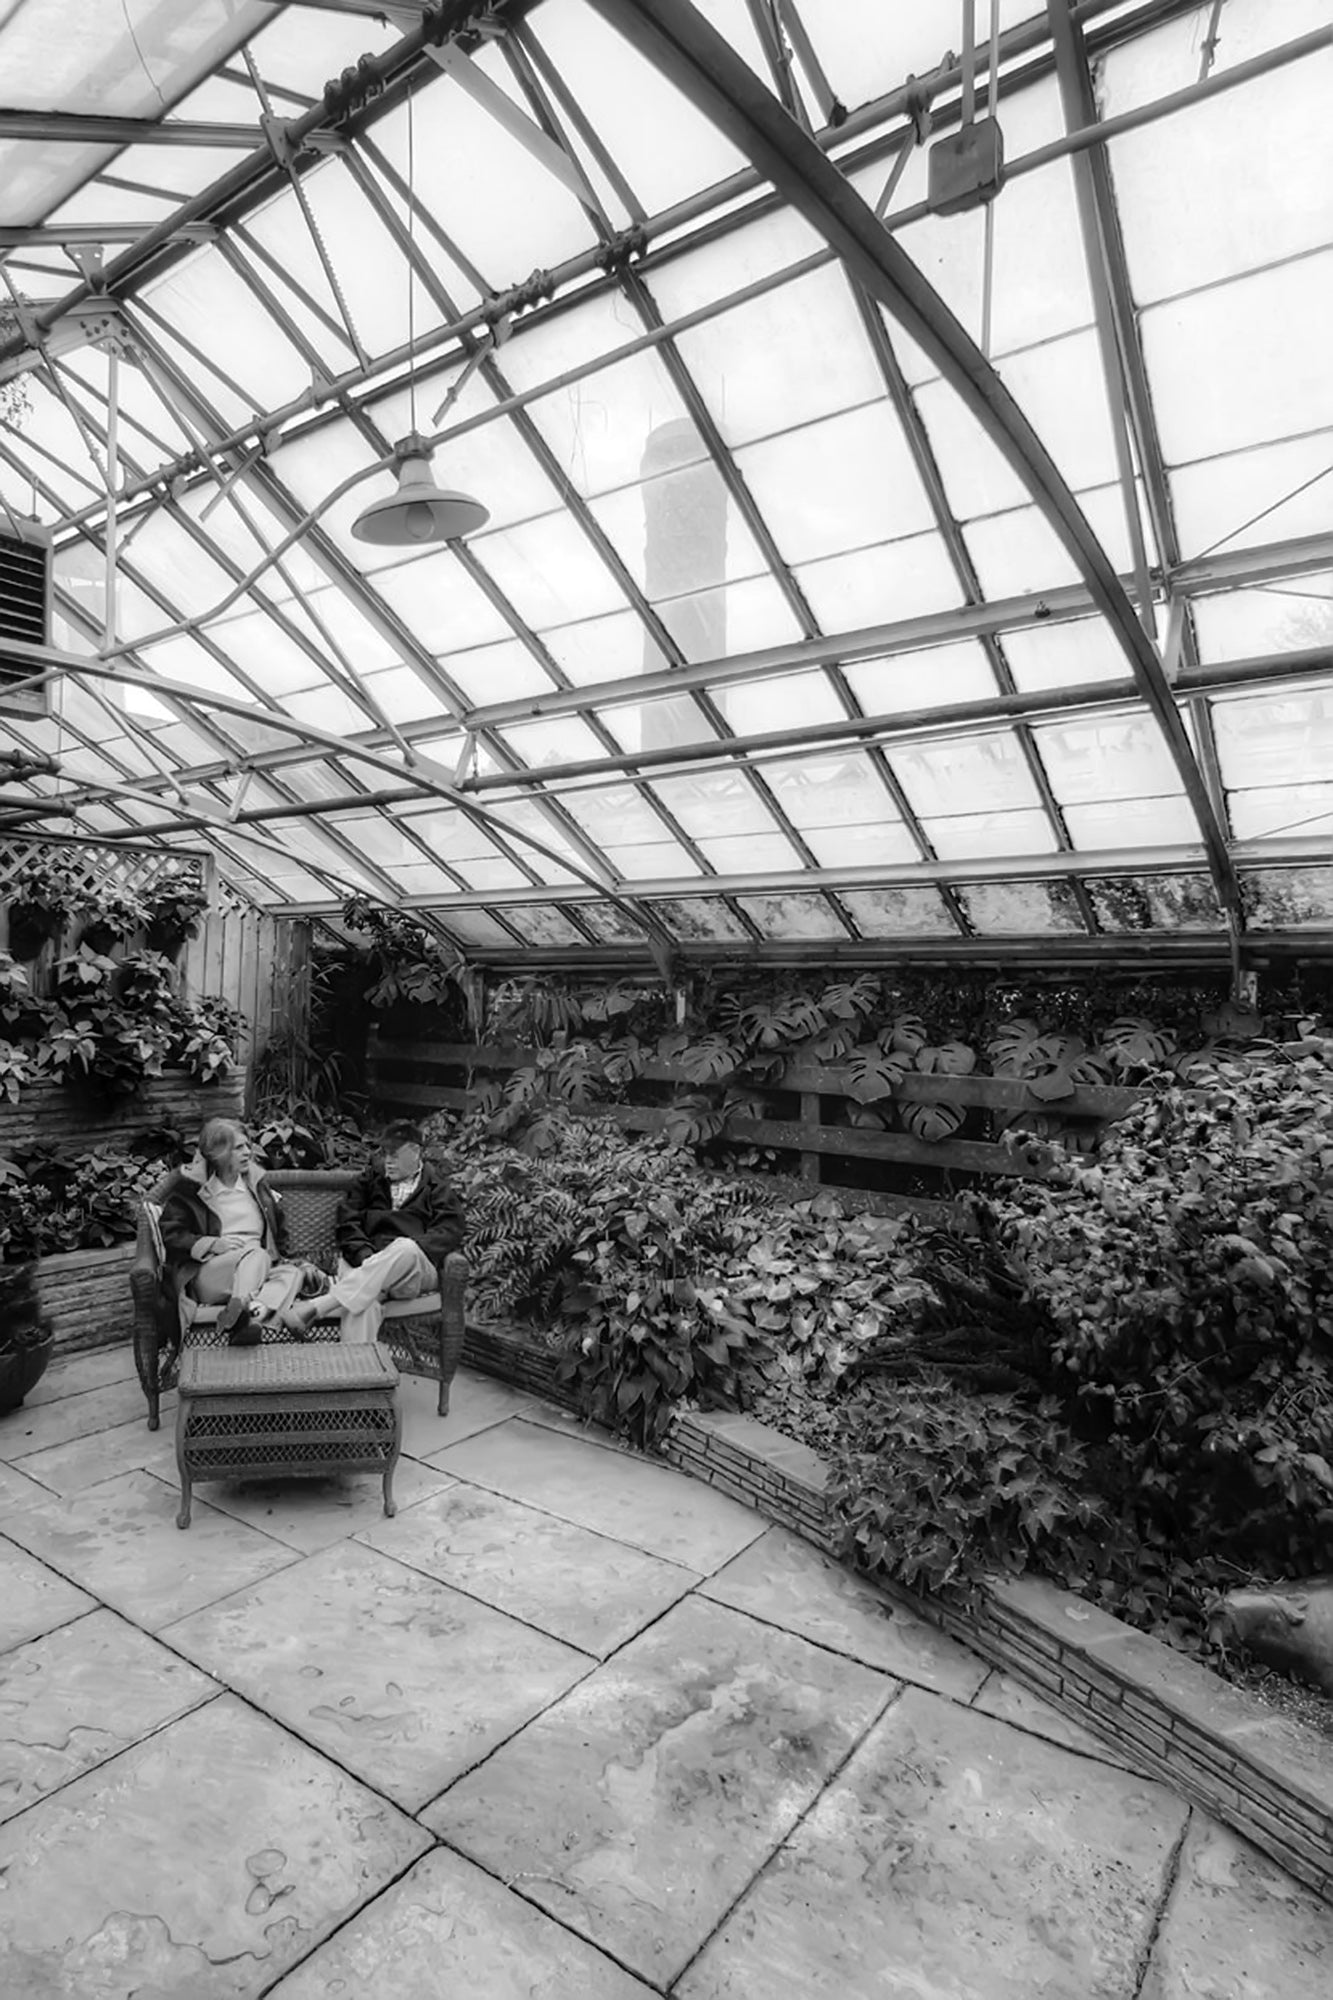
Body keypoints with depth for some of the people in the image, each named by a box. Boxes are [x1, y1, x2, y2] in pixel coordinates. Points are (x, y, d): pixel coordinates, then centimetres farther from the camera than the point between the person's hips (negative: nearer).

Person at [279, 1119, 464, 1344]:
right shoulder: (370, 1180, 25)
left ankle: (316, 1306, -47)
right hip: (364, 1264, 2)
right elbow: (347, 1222, 11)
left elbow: (450, 1230, 3)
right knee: (363, 1300, -37)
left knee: (404, 1248, -40)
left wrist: (408, 1253, -15)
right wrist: (364, 1255, -11)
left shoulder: (437, 1187, 18)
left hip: (416, 1270, -1)